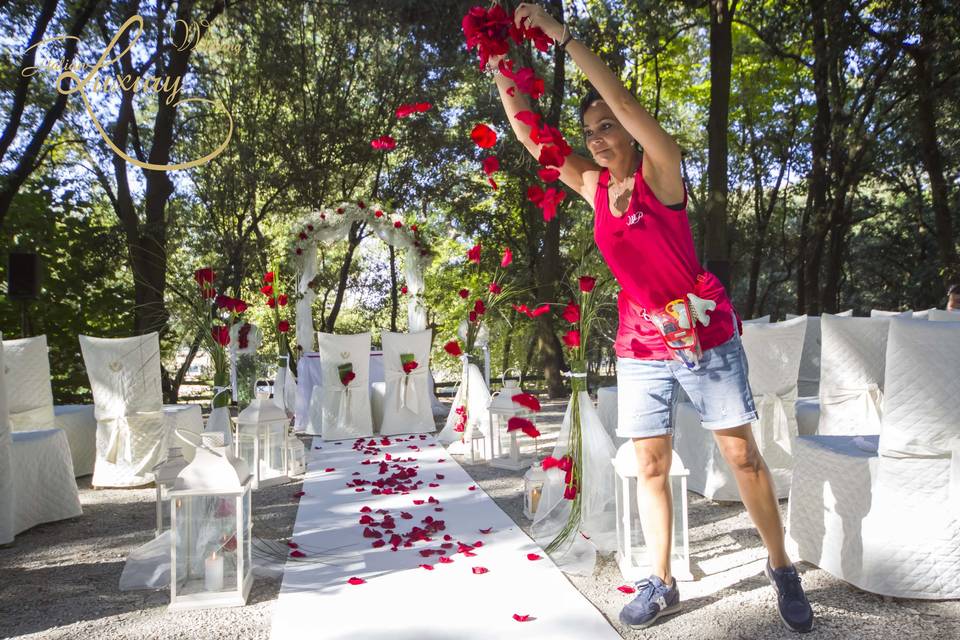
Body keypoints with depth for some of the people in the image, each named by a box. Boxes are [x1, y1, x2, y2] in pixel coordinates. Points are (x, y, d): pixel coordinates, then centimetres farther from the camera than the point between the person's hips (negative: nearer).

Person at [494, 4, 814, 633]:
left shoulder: (660, 170, -9)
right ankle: (662, 583, 20)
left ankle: (783, 570, 22)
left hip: (704, 332, -4)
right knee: (650, 465, 7)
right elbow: (530, 136, 5)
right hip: (639, 343, 5)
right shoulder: (594, 185, 6)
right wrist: (500, 70, -3)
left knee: (742, 454, 4)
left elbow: (624, 101, -23)